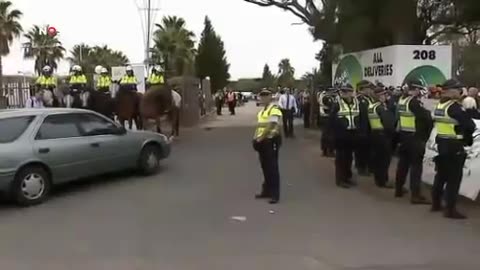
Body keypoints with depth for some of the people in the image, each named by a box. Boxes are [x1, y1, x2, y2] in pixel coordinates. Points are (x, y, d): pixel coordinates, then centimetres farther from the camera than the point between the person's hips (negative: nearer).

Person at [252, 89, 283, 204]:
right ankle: (266, 191, 25)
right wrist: (256, 138, 3)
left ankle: (275, 194, 3)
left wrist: (260, 138, -15)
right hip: (262, 141, 9)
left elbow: (270, 126, -21)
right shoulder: (262, 111, 17)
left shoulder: (274, 110, -14)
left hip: (271, 141, -9)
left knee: (272, 168, -4)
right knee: (265, 167, 14)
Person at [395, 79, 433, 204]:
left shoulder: (401, 100, 7)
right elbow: (426, 118, -22)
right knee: (416, 165, -5)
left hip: (403, 136, 8)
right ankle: (416, 195, -4)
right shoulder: (414, 102, -18)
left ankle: (399, 189, 24)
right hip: (415, 138, -8)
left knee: (403, 163, 16)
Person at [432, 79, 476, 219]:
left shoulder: (439, 105, 8)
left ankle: (436, 203, 25)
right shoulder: (454, 106, -18)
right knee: (454, 177, -2)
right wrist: (467, 135, -1)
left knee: (441, 174, 17)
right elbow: (470, 125, -23)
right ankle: (450, 209, 1)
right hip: (454, 146, -8)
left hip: (441, 143, 8)